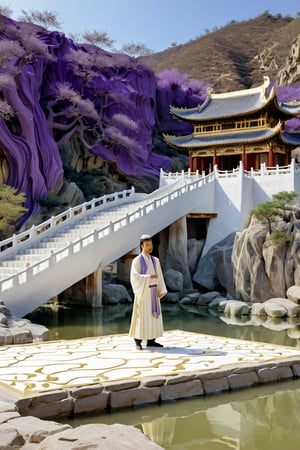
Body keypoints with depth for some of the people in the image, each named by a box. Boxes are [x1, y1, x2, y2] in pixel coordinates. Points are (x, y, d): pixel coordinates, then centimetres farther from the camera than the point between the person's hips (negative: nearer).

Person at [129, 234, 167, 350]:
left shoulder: (155, 261, 10)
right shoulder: (136, 261, -8)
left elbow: (160, 277, 10)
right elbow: (134, 277, -16)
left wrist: (161, 291, 0)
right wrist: (148, 277, -27)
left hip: (153, 292, 6)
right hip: (143, 291, -6)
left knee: (153, 315, 6)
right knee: (141, 317, -5)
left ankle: (151, 341, 13)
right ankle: (138, 342, 4)